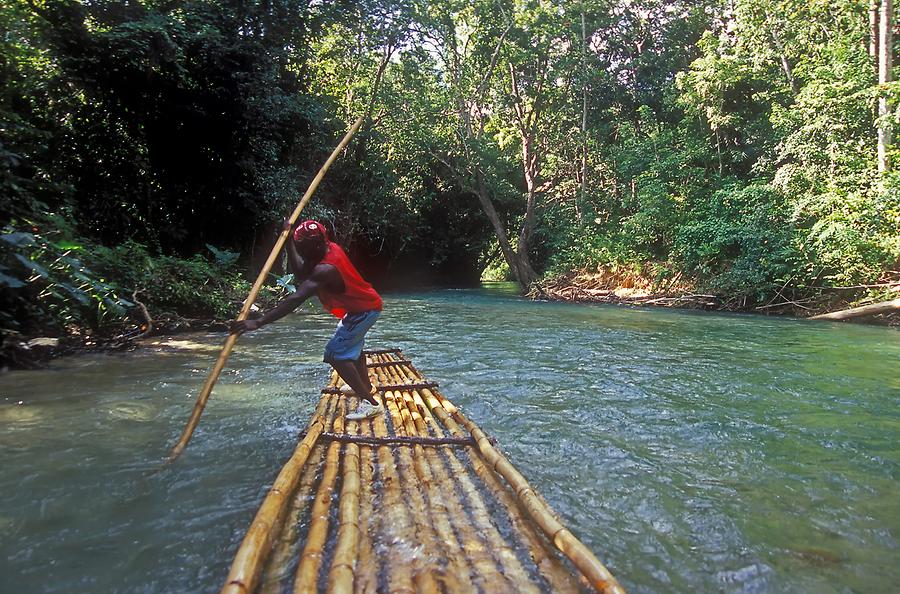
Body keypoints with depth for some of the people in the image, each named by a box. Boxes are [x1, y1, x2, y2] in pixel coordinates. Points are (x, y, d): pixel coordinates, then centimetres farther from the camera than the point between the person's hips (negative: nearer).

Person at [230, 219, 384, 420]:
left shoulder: (325, 269, -33)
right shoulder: (330, 247, -7)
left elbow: (295, 299, -41)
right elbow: (300, 273, -1)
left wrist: (258, 322, -45)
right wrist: (289, 239, -10)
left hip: (363, 310, -10)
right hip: (366, 303, 10)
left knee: (336, 355, -15)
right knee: (351, 345, 30)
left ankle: (370, 403, -12)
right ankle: (367, 386, 50)